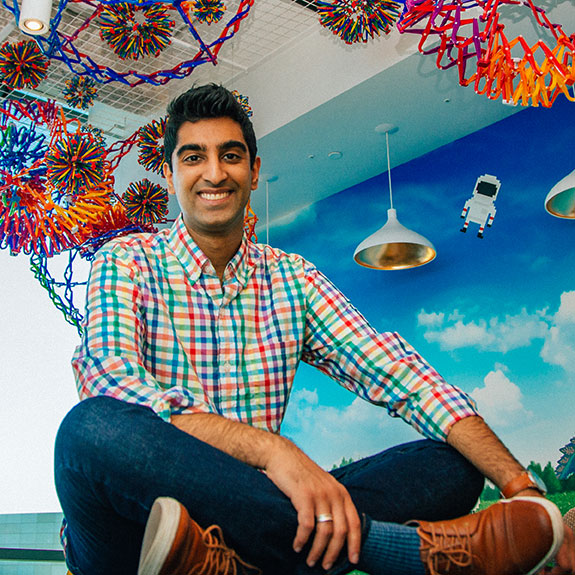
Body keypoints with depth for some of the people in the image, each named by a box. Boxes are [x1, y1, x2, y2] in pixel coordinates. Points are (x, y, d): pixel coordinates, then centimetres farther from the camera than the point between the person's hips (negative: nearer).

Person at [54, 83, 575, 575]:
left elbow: (397, 375, -3)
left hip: (245, 517, 3)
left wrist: (521, 487, -16)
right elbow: (111, 386, -20)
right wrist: (270, 448, -33)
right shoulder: (127, 264, 0)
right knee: (94, 428, -35)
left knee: (450, 466, -9)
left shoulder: (292, 278, 9)